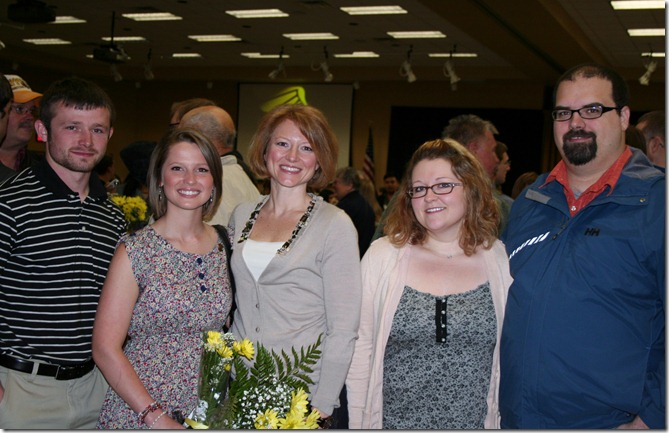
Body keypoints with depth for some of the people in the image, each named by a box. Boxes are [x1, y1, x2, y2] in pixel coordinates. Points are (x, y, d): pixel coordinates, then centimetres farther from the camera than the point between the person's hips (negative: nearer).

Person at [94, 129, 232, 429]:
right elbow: (106, 349, -11)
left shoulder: (224, 246, 2)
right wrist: (156, 417, -16)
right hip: (138, 414, -3)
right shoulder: (135, 251, -10)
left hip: (209, 413, 4)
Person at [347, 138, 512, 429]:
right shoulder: (382, 255, -4)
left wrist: (508, 420, 0)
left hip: (474, 421, 1)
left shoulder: (502, 261, -2)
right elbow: (360, 350, -2)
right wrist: (357, 422, -3)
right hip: (392, 419, 0)